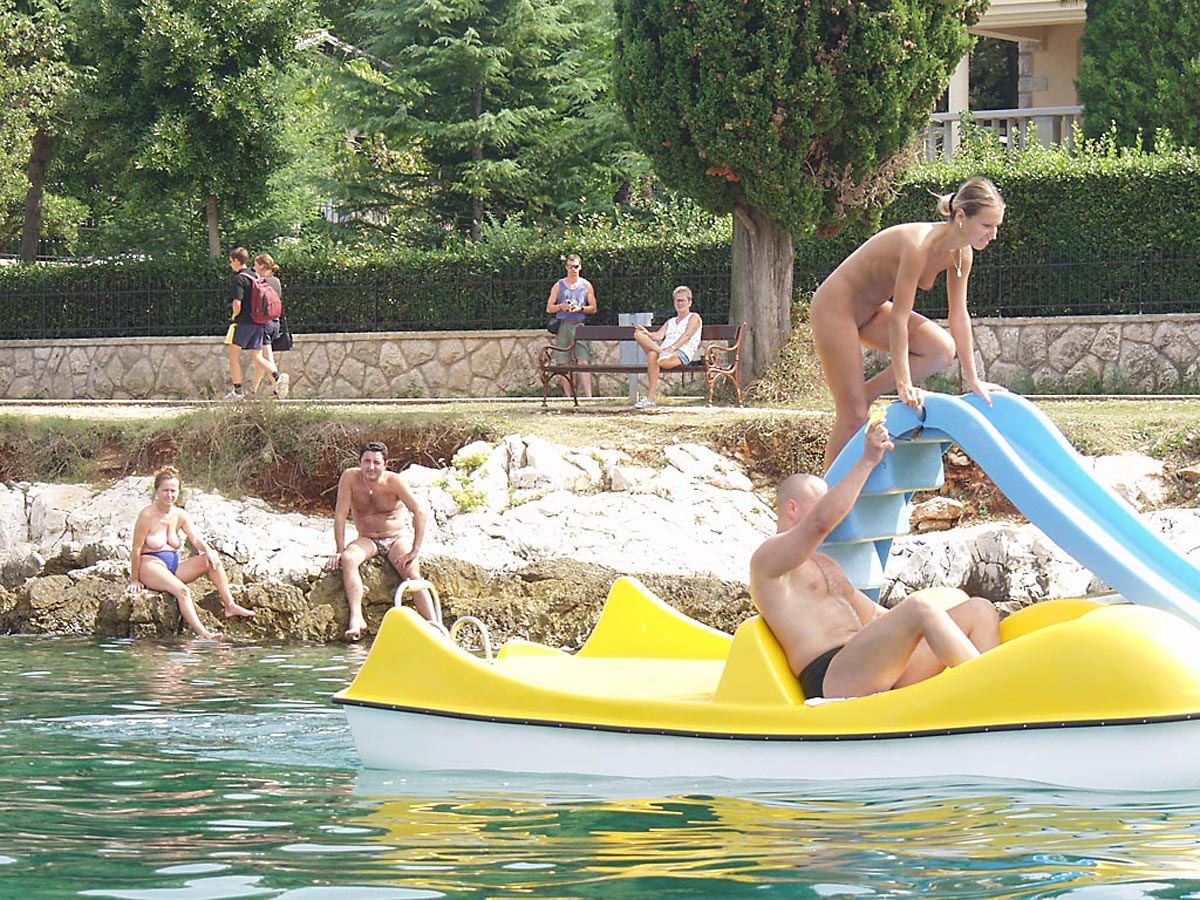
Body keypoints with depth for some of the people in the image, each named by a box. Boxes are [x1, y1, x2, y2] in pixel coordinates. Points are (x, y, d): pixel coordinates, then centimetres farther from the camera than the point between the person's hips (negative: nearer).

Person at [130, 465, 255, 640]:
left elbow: (195, 539, -3)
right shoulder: (147, 515, -11)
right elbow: (137, 549, -10)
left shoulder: (180, 515, 8)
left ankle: (230, 606, -14)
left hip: (174, 566, 7)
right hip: (151, 566, -7)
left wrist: (208, 550, -26)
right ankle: (202, 634, -42)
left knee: (212, 560, -12)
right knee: (182, 591, -33)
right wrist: (134, 580, -9)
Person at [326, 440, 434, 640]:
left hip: (394, 540, -1)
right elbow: (340, 515, -9)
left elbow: (419, 512, -16)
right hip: (367, 541, 1)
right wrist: (340, 551, -15)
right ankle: (356, 618, -39)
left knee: (412, 572, -26)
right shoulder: (350, 477, -10)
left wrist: (415, 551, -22)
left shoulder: (393, 481, -13)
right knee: (348, 559, -31)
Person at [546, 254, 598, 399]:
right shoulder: (559, 286, 11)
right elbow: (549, 308, 11)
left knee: (584, 362, -13)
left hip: (579, 325, -1)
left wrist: (581, 308, -8)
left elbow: (593, 309, 11)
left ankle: (588, 396, -19)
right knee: (564, 364, -1)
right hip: (562, 326, 1)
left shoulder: (586, 285, 11)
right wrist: (561, 307, -8)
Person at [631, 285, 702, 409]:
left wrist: (672, 348, -20)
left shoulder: (694, 317, 15)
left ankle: (651, 398, -39)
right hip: (665, 349, 6)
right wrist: (647, 333, -8)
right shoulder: (670, 322, 34)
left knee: (652, 356, -39)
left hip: (682, 353, -6)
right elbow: (659, 335, 15)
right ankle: (660, 352, -39)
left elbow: (687, 336, -3)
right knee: (638, 335, -16)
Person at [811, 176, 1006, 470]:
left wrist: (972, 380, 4)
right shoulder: (921, 244, -31)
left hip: (870, 309, 8)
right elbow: (899, 317, -28)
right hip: (835, 305, -8)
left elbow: (959, 316, 3)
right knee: (853, 416, -10)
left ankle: (865, 392, 0)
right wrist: (903, 384, -26)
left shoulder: (961, 254, -6)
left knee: (941, 349, -12)